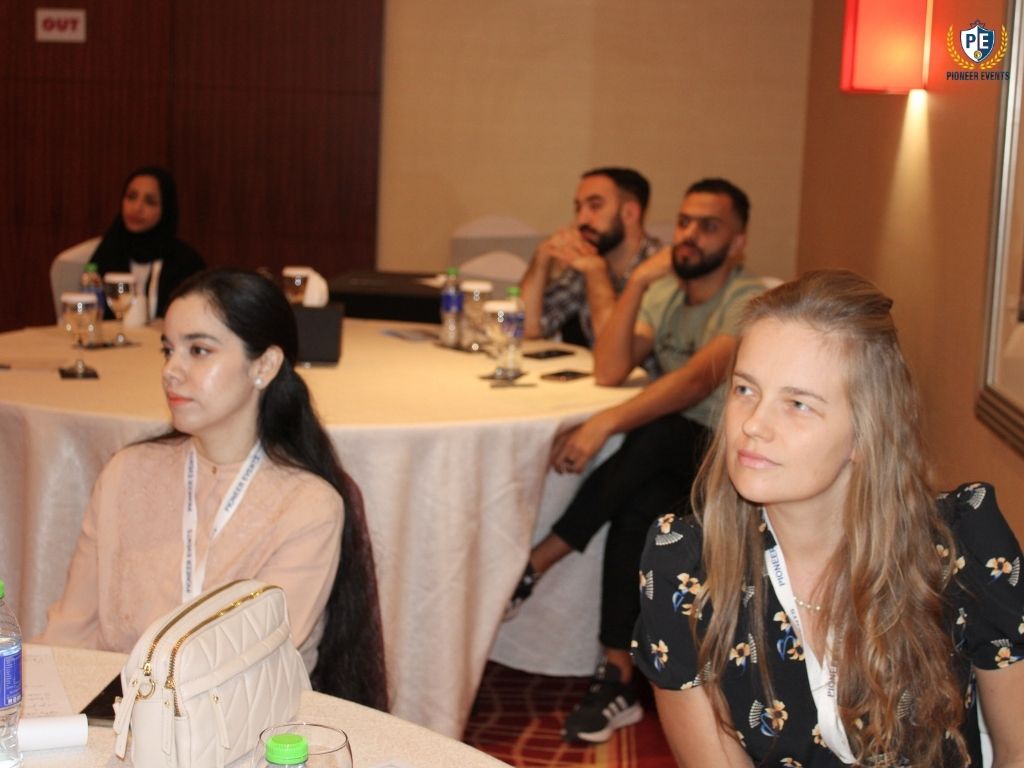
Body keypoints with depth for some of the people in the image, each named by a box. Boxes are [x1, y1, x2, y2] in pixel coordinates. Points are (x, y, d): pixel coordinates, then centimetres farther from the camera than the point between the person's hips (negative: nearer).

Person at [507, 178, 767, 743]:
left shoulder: (751, 303, -13)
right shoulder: (665, 293, 8)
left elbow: (698, 378, -31)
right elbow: (608, 371, -5)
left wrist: (605, 424, -41)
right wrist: (637, 283, -14)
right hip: (666, 461, 5)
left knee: (658, 434, -36)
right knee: (636, 509, -30)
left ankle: (532, 566, -30)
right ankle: (618, 678, -27)